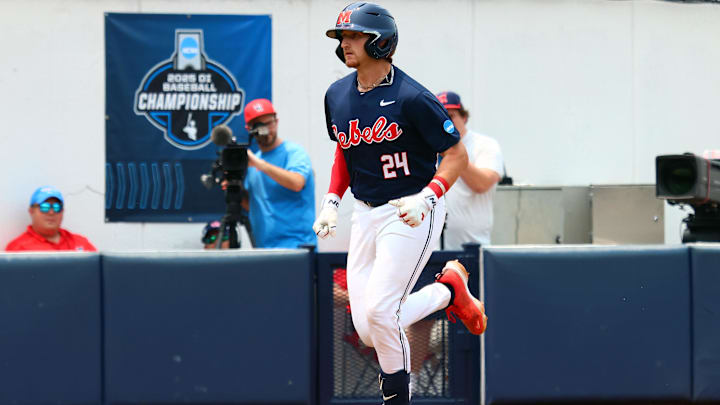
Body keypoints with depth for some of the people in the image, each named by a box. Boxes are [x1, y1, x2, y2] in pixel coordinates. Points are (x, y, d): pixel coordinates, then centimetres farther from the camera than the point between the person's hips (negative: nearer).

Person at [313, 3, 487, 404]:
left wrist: (426, 198, -27)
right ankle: (449, 289, 22)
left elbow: (457, 154, -13)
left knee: (378, 311, -18)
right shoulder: (337, 95, 4)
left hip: (412, 213, -7)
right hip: (365, 214, 7)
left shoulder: (412, 98, -17)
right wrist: (332, 201, 7)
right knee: (368, 330, 2)